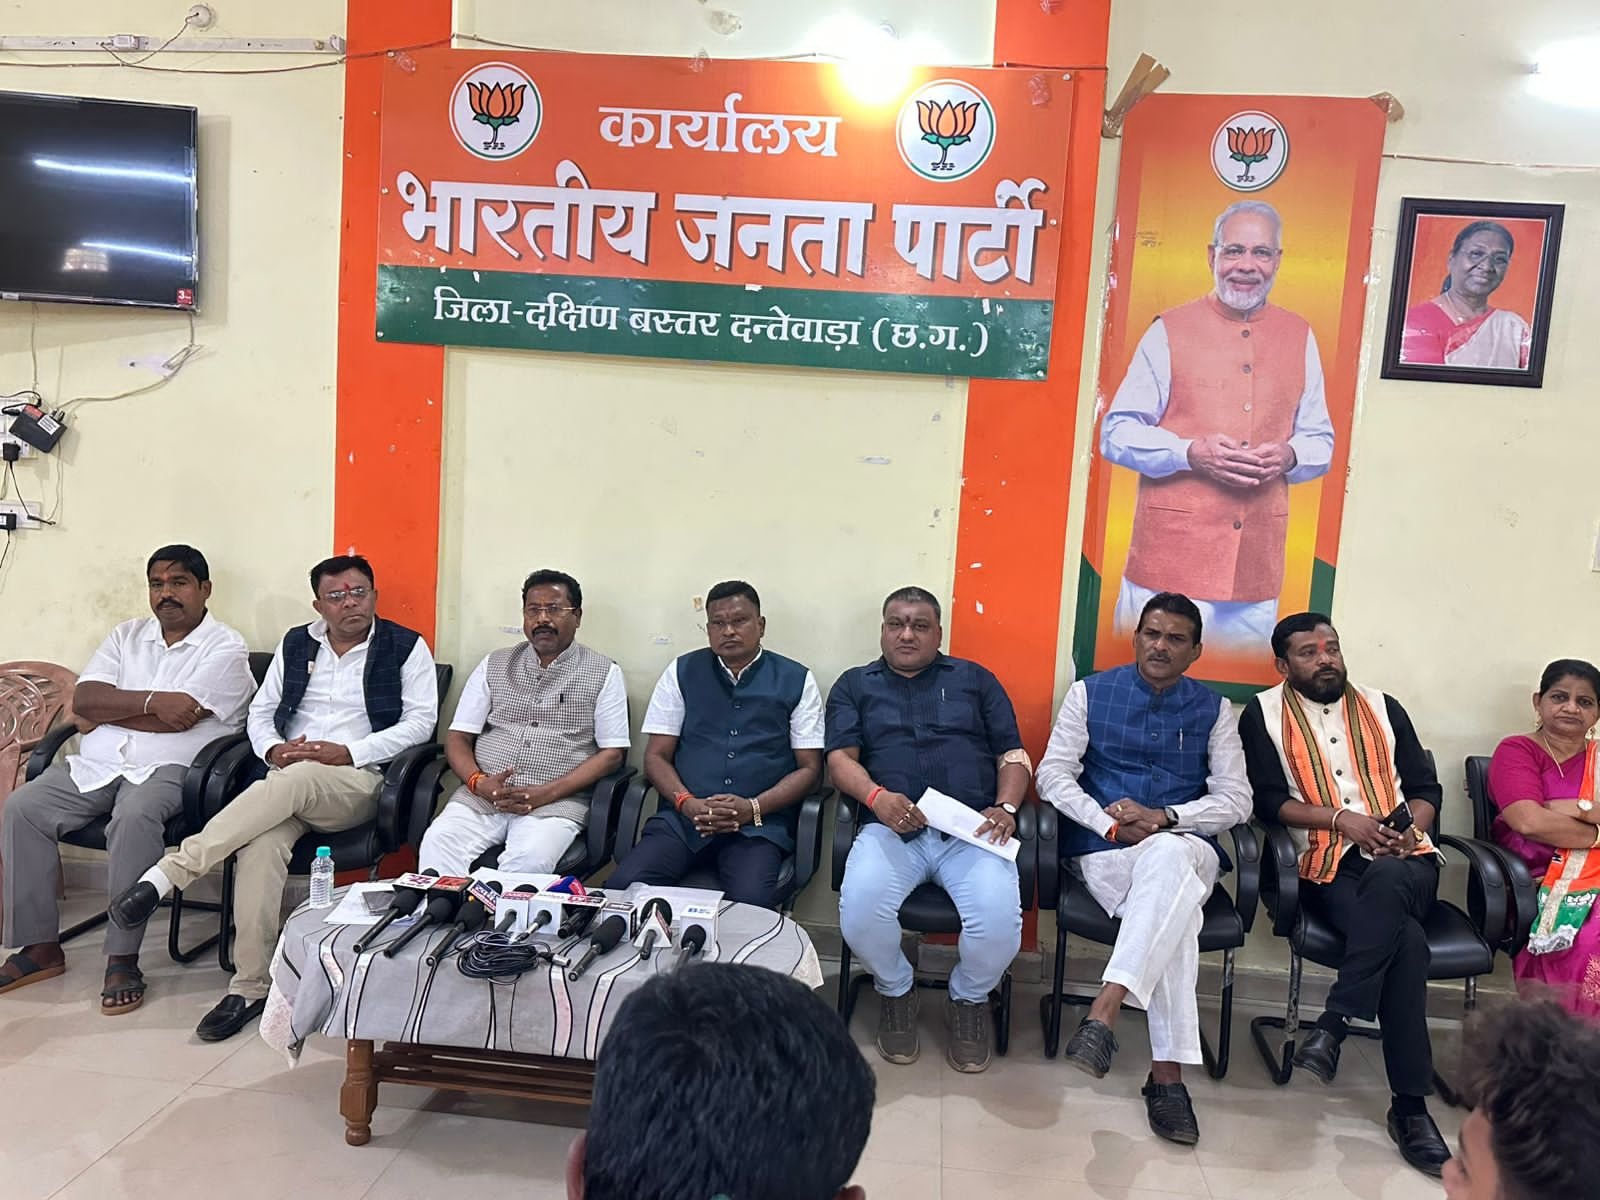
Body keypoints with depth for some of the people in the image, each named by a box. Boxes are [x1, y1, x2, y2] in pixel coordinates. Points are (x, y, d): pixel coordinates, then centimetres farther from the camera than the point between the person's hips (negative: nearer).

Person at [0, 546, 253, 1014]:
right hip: (96, 764, 6)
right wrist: (150, 701, -13)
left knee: (134, 818, -35)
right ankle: (39, 946, -7)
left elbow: (180, 719, -13)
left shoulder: (225, 647, -1)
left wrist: (107, 711, -1)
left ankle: (123, 960, -26)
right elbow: (83, 699, 3)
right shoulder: (127, 635, 17)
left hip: (168, 767, -6)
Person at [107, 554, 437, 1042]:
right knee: (261, 843, -31)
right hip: (286, 778, 3)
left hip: (357, 781, -3)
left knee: (294, 780, -38)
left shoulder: (406, 647, 6)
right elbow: (260, 712, 20)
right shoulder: (296, 644, 19)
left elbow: (420, 722, -2)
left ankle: (167, 874, -34)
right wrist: (272, 749, -4)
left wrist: (348, 752, -12)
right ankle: (250, 986, -26)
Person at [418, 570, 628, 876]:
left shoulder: (604, 674, 7)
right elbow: (458, 736, 14)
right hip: (482, 795, 3)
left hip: (557, 801, -3)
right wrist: (479, 782, -8)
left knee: (529, 861, -33)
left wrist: (547, 793, -12)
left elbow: (613, 753, 1)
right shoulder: (494, 665, 17)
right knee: (438, 844, -28)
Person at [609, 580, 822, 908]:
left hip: (759, 823, -1)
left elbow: (809, 768, 7)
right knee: (625, 887, -25)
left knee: (751, 901, -32)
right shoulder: (682, 672, 14)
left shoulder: (795, 681, 9)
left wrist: (753, 808, -9)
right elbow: (656, 756, 12)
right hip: (684, 818, 2)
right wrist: (688, 804, -8)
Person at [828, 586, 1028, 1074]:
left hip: (972, 830, 1)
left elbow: (1012, 753, 15)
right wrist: (877, 797, -15)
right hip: (891, 829, 0)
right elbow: (841, 757, 6)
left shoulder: (975, 680, 21)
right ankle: (895, 990, 5)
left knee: (999, 921, -28)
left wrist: (1006, 807, -5)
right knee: (860, 912, -31)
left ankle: (970, 998, 8)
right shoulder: (855, 685, 19)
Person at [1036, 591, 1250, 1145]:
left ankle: (1103, 1012, -47)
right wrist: (1110, 824, -13)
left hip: (1186, 849, 1)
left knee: (1165, 857, -39)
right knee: (1176, 914, -34)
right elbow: (1053, 774, 2)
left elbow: (1236, 800, 4)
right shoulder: (1090, 693, 9)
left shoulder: (1213, 710, 12)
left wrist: (1165, 818, -13)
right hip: (1104, 851, 0)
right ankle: (1167, 1072, -34)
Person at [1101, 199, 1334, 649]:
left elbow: (1321, 441, 19)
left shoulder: (1299, 337, 14)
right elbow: (1116, 434, 0)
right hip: (1171, 557, -3)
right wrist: (1191, 453, -15)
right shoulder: (1169, 330, 3)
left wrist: (1289, 456, -4)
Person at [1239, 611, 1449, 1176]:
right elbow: (1268, 799, -2)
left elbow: (1426, 787, 16)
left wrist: (1411, 827, -5)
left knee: (1384, 882, -37)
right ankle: (1410, 1105, -26)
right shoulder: (1263, 713, 8)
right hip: (1329, 870, -2)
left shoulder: (1383, 707, 18)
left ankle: (1335, 1023, -32)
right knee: (1405, 940, -32)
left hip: (1405, 864, 2)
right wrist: (1343, 821, -13)